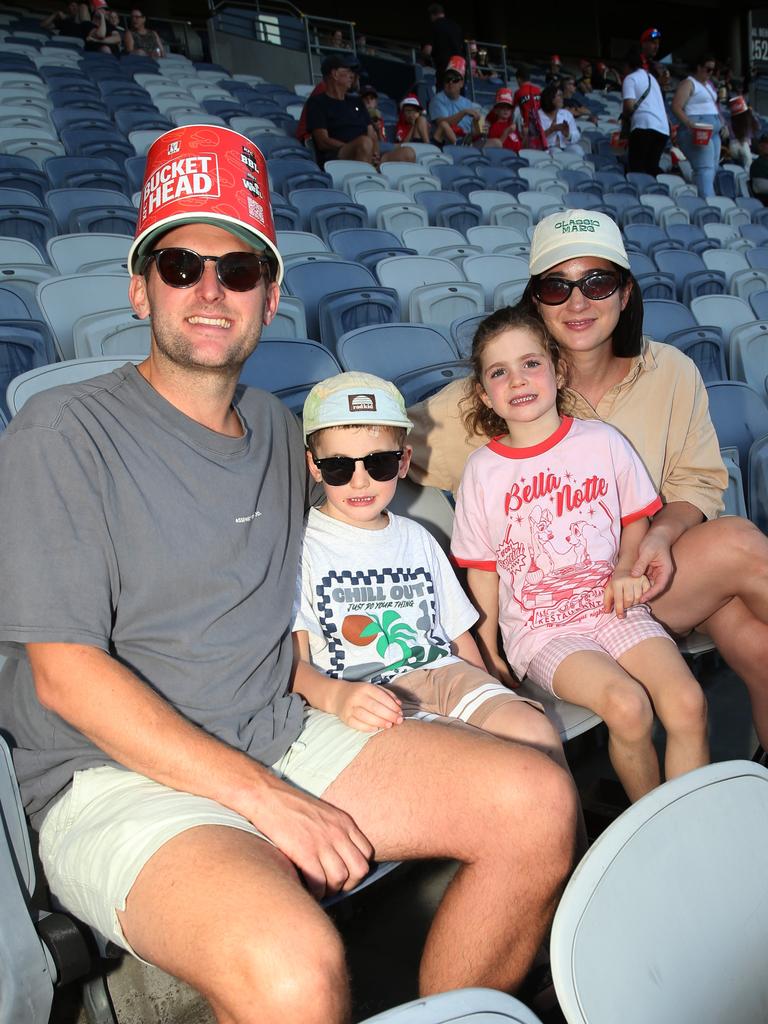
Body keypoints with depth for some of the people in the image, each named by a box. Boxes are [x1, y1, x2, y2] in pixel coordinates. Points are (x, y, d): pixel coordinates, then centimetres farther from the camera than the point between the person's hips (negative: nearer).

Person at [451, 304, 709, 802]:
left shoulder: (602, 440, 4)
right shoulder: (483, 468, 0)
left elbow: (637, 519, 14)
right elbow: (482, 570, 5)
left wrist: (626, 570, -5)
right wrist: (487, 651, 0)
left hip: (613, 609, 2)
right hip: (539, 627, -2)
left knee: (688, 703, -19)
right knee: (628, 706, -24)